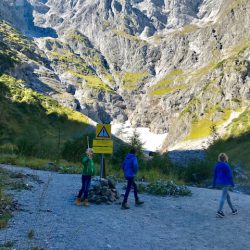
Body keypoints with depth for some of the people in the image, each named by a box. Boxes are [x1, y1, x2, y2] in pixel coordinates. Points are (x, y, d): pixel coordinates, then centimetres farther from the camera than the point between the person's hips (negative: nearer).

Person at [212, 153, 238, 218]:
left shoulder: (217, 165, 3)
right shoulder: (226, 165, -15)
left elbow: (214, 175, 7)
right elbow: (230, 175, -12)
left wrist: (214, 184, 13)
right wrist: (232, 183, -2)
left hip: (219, 182, 7)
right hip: (226, 183, -7)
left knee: (228, 196, 19)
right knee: (223, 197, -5)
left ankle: (233, 210, 31)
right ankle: (219, 211, -11)